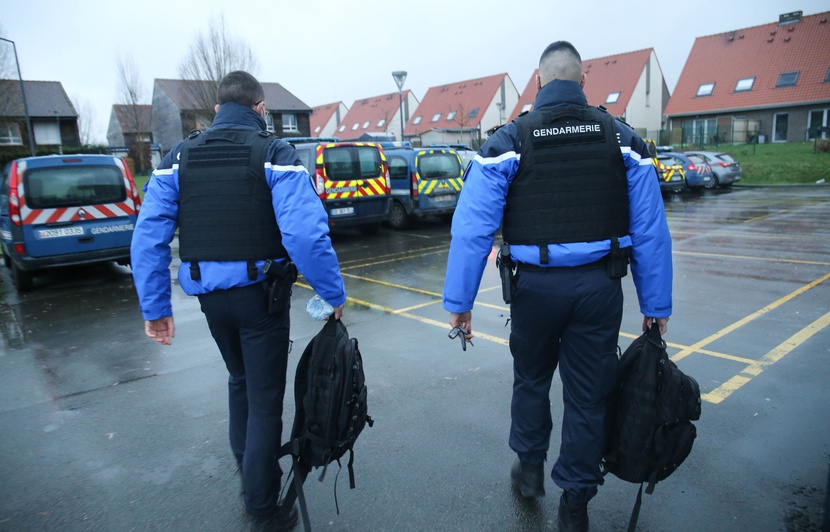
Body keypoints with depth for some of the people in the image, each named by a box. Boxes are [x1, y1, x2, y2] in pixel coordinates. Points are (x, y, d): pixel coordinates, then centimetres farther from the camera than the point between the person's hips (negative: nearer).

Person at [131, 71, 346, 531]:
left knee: (240, 380, 27)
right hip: (259, 292, -4)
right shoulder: (274, 154, -9)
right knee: (264, 398, 8)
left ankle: (248, 472, 41)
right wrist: (334, 294, -13)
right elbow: (305, 234, -22)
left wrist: (155, 307, 2)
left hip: (210, 295, 5)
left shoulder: (179, 157, 5)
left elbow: (148, 235, -1)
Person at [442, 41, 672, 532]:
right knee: (588, 397, 14)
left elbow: (472, 229, -9)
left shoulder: (509, 142, -3)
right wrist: (656, 306, 9)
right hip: (599, 287, 2)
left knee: (531, 379, 23)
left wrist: (459, 301, -4)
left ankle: (530, 468, 41)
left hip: (536, 285, -1)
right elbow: (651, 231, 2)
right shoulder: (622, 139, 3)